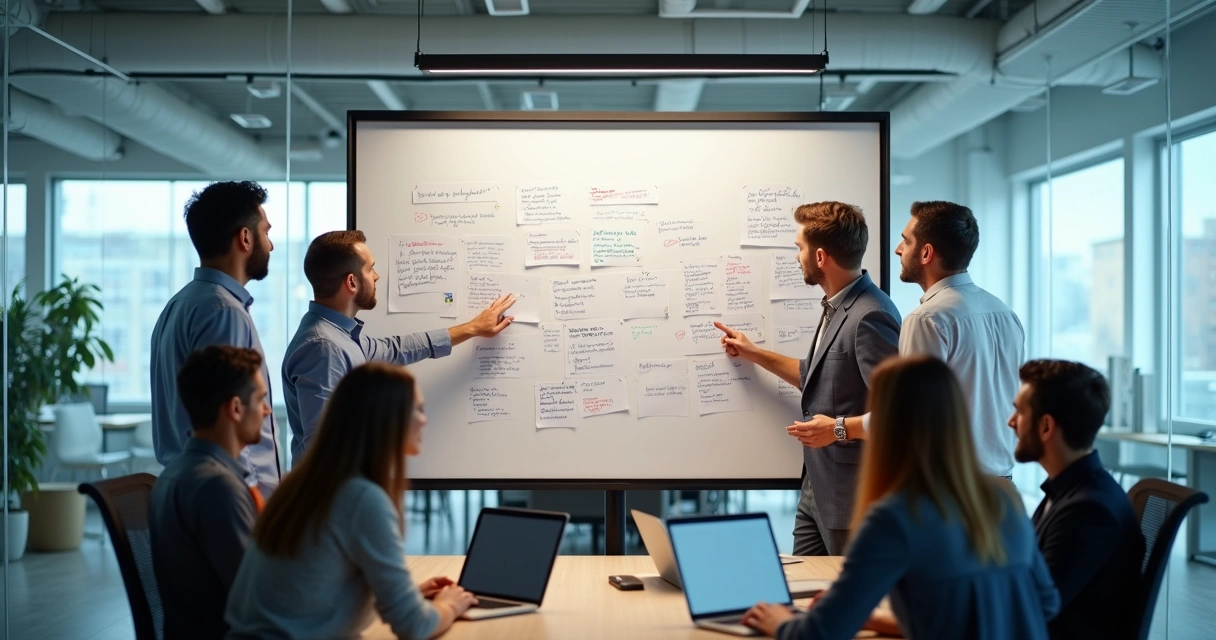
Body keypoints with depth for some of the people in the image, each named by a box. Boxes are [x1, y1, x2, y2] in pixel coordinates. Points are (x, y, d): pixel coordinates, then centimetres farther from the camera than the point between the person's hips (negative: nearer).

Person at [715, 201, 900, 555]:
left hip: (854, 494, -10)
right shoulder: (837, 307, 9)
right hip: (817, 486, 10)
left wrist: (840, 428, -23)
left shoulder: (871, 316, -22)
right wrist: (754, 353, 25)